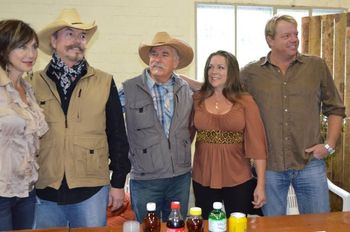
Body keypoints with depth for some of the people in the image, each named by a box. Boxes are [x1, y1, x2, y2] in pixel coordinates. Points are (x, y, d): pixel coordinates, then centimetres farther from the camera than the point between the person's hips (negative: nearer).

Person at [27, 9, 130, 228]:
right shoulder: (34, 84, 1)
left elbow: (117, 136, 2)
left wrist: (118, 182, 3)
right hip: (44, 192, 1)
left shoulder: (104, 83, 0)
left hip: (91, 189, 0)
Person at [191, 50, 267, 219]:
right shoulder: (197, 100, 0)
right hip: (203, 180, 1)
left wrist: (261, 185, -9)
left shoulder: (245, 101, -5)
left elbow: (257, 144, -7)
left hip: (239, 180, -1)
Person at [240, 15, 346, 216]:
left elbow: (335, 109, 8)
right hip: (269, 166, 0)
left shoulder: (317, 66, 4)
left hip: (310, 163, 1)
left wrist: (329, 145, 0)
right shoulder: (251, 73, 1)